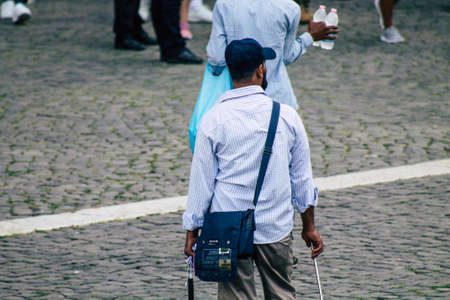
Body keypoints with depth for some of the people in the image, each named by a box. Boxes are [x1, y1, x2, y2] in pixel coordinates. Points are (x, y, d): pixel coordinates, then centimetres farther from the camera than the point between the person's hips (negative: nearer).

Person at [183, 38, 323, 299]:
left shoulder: (214, 120, -7)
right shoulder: (286, 116, -3)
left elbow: (201, 182, -4)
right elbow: (302, 178, 6)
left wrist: (192, 231, 6)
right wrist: (309, 226, 17)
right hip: (277, 228, 1)